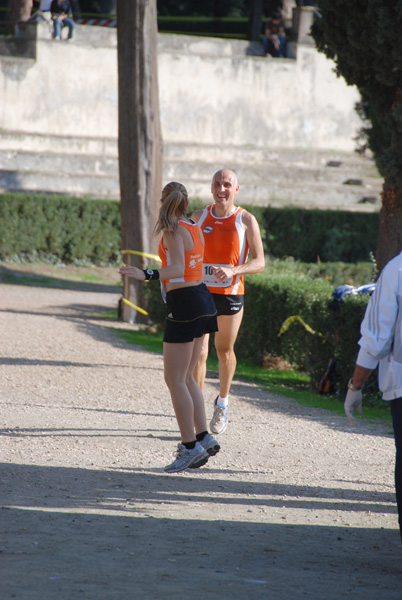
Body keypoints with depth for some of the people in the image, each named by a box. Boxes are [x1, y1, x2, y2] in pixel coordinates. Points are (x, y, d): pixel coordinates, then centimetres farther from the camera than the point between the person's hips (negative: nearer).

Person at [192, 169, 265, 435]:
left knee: (225, 351, 13)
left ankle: (222, 404, 36)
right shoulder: (199, 217, 4)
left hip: (231, 293, -1)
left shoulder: (246, 220, -4)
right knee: (199, 353, -8)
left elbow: (259, 262, -6)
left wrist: (233, 271, -23)